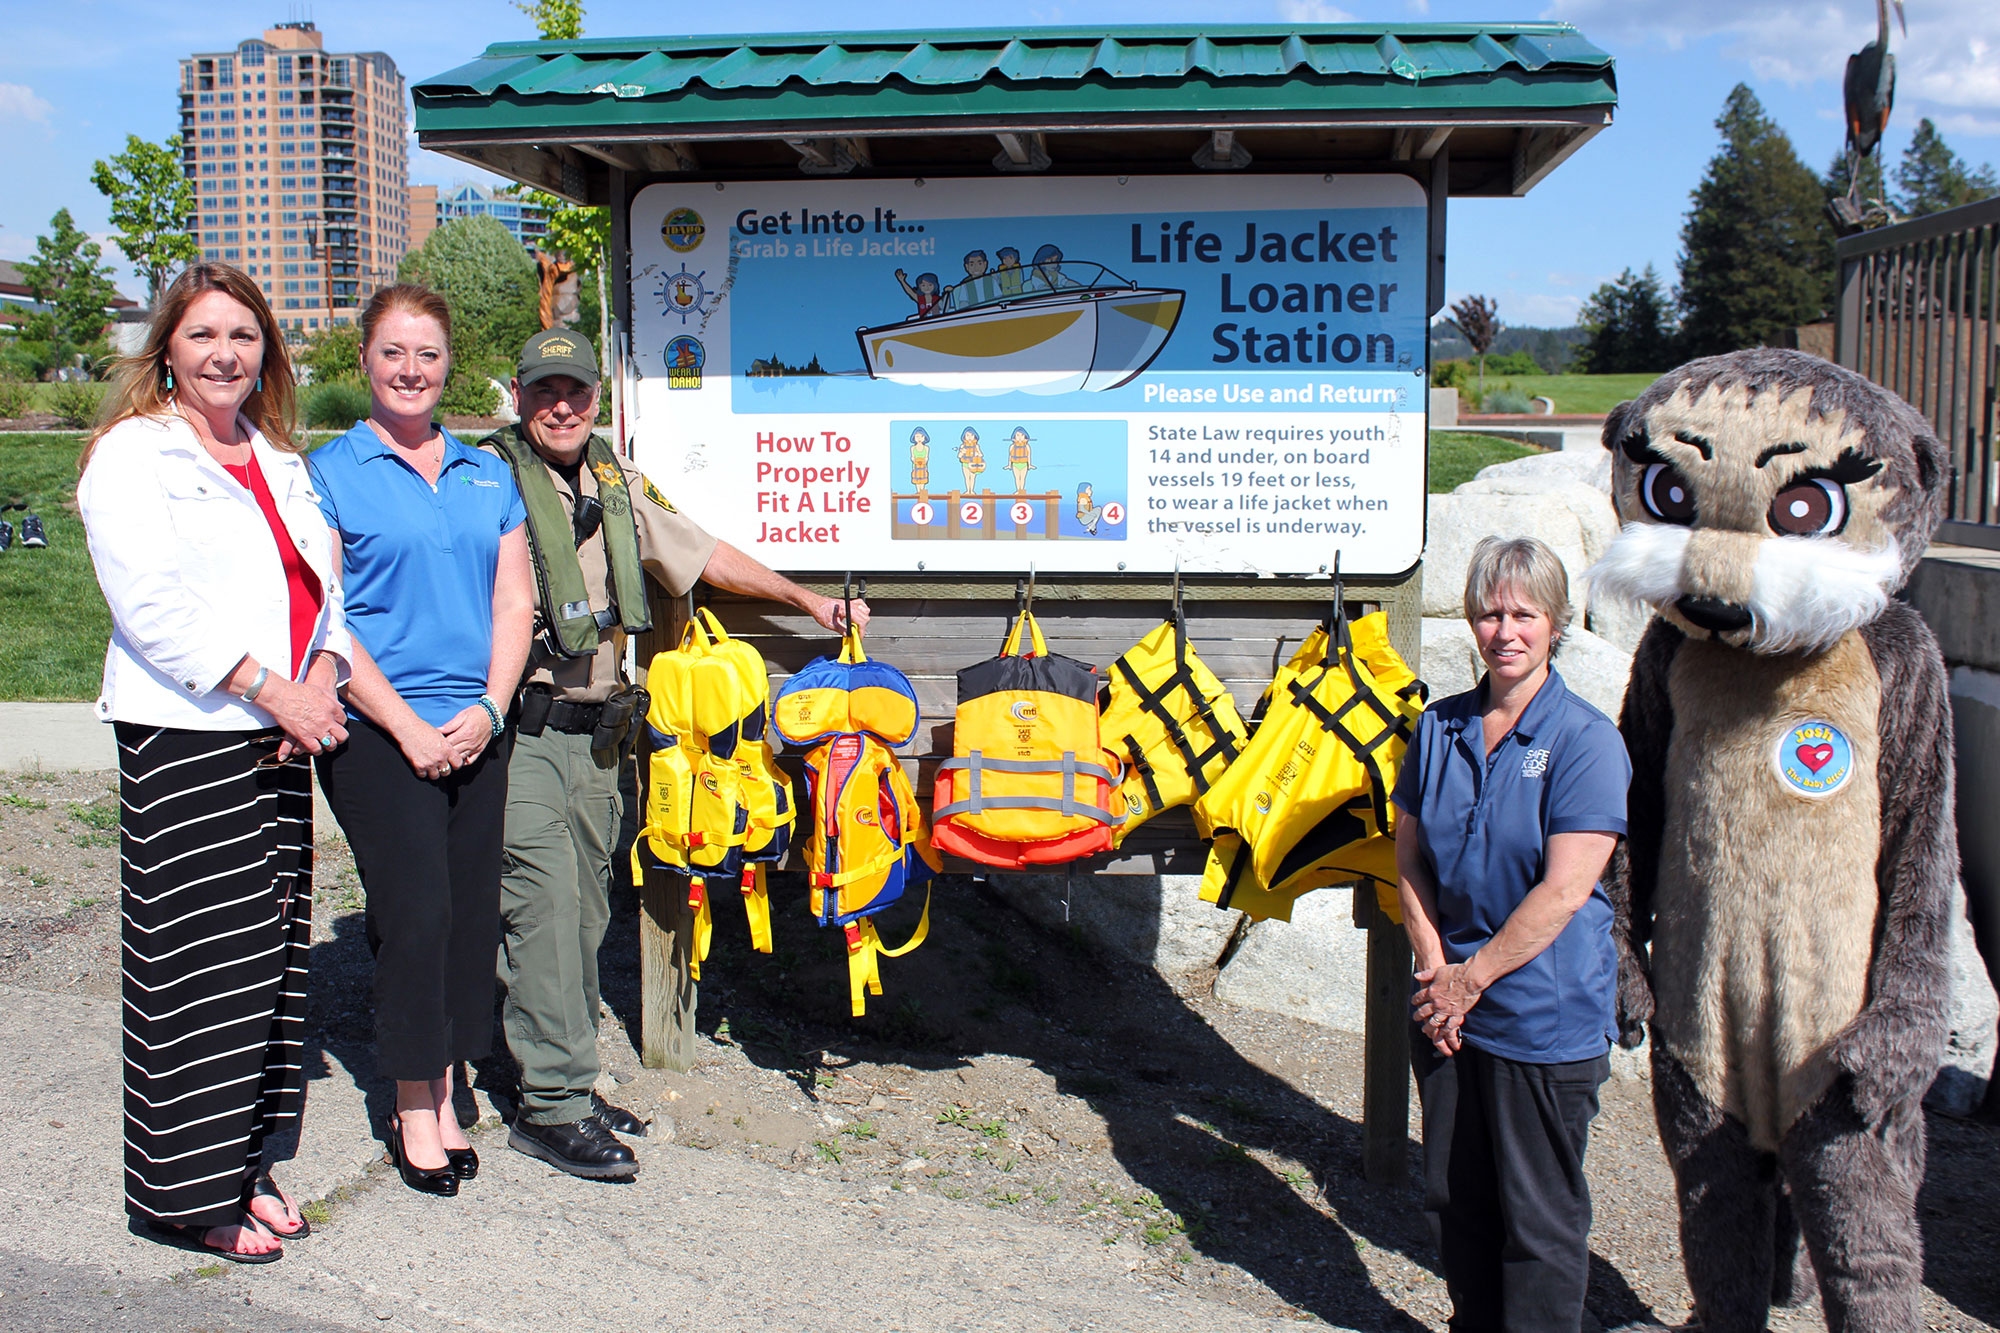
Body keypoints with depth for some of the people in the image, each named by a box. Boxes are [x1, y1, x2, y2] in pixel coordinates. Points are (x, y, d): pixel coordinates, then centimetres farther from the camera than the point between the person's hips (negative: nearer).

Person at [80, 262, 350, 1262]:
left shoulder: (280, 462, 19)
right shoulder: (132, 456, -4)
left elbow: (324, 588, 17)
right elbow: (152, 608, -14)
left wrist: (324, 682, -2)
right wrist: (276, 692, -16)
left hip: (281, 739, 7)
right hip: (182, 740, -7)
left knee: (270, 950, 10)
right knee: (197, 964, -3)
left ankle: (242, 1165, 22)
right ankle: (189, 1191, 10)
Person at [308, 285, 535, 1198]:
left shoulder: (488, 475, 13)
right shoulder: (330, 473, 0)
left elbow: (514, 602, 11)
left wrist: (488, 710, -3)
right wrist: (408, 725, -11)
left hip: (476, 732, 4)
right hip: (378, 734, -4)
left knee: (470, 907, 5)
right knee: (415, 910, -5)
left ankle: (443, 1092, 19)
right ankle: (414, 1108, 11)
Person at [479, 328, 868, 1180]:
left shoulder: (618, 486, 16)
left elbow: (706, 557, 23)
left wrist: (808, 600, 23)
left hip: (595, 734, 7)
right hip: (518, 733, -6)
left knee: (584, 909, 10)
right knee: (545, 907, -9)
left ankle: (564, 1083, 20)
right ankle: (550, 1105, -3)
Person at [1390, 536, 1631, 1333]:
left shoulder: (1586, 741, -11)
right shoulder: (1441, 726, 5)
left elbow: (1564, 890, -16)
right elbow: (1409, 857, 7)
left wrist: (1472, 977, -13)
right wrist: (1434, 966, -5)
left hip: (1544, 1019, -5)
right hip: (1446, 1006, 5)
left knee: (1538, 1216, 6)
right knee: (1454, 1197, 17)